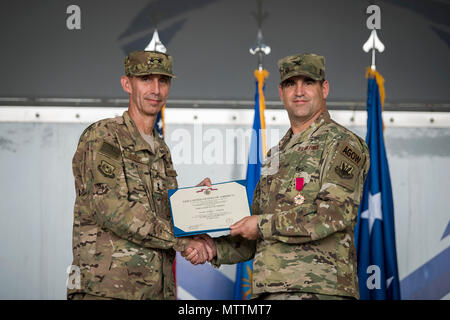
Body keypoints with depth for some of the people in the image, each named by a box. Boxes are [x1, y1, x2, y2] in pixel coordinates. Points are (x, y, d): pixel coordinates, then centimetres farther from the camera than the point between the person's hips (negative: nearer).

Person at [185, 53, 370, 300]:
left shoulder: (343, 144, -1)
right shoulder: (277, 155, 22)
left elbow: (335, 214, -16)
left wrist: (262, 225, -10)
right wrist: (216, 248, 5)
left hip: (319, 289, -7)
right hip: (269, 290, 7)